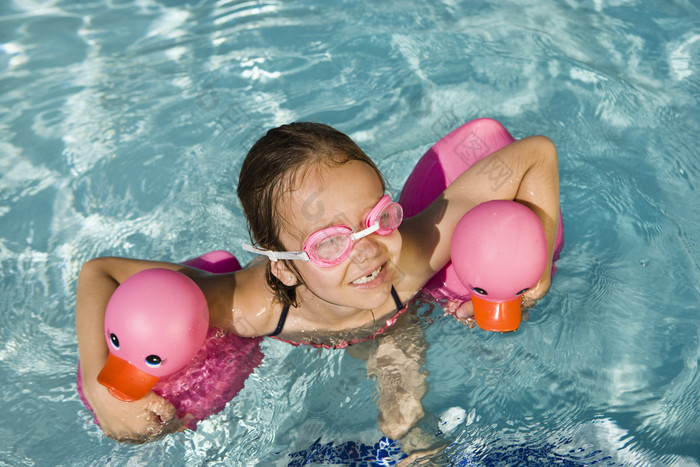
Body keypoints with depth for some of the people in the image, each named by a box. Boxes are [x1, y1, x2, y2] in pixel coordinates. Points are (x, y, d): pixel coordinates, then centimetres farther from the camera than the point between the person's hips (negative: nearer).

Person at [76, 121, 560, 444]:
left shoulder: (412, 257, -45)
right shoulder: (251, 308, -45)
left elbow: (538, 153, -38)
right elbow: (99, 272, -34)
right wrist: (100, 389, -44)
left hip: (388, 337, 0)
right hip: (287, 358, 0)